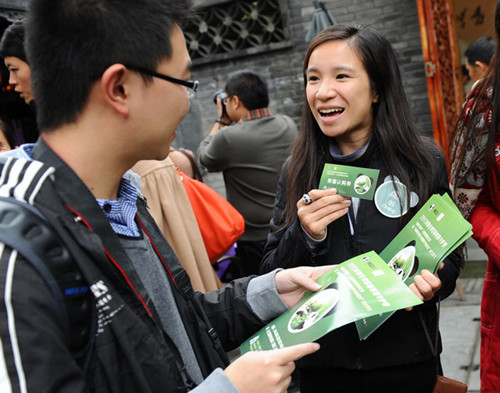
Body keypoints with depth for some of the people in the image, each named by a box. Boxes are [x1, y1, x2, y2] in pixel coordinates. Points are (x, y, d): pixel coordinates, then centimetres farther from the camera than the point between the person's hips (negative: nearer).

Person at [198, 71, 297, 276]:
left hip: (255, 239, -5)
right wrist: (229, 122, 14)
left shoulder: (227, 138, -21)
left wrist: (222, 120, 9)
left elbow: (204, 157, 1)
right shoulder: (289, 126, -2)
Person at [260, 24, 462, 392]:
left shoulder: (424, 162, -8)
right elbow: (271, 275, -3)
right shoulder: (297, 172, -5)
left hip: (405, 361, -1)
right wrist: (305, 237, -21)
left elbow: (450, 256, 3)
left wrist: (432, 281, -18)